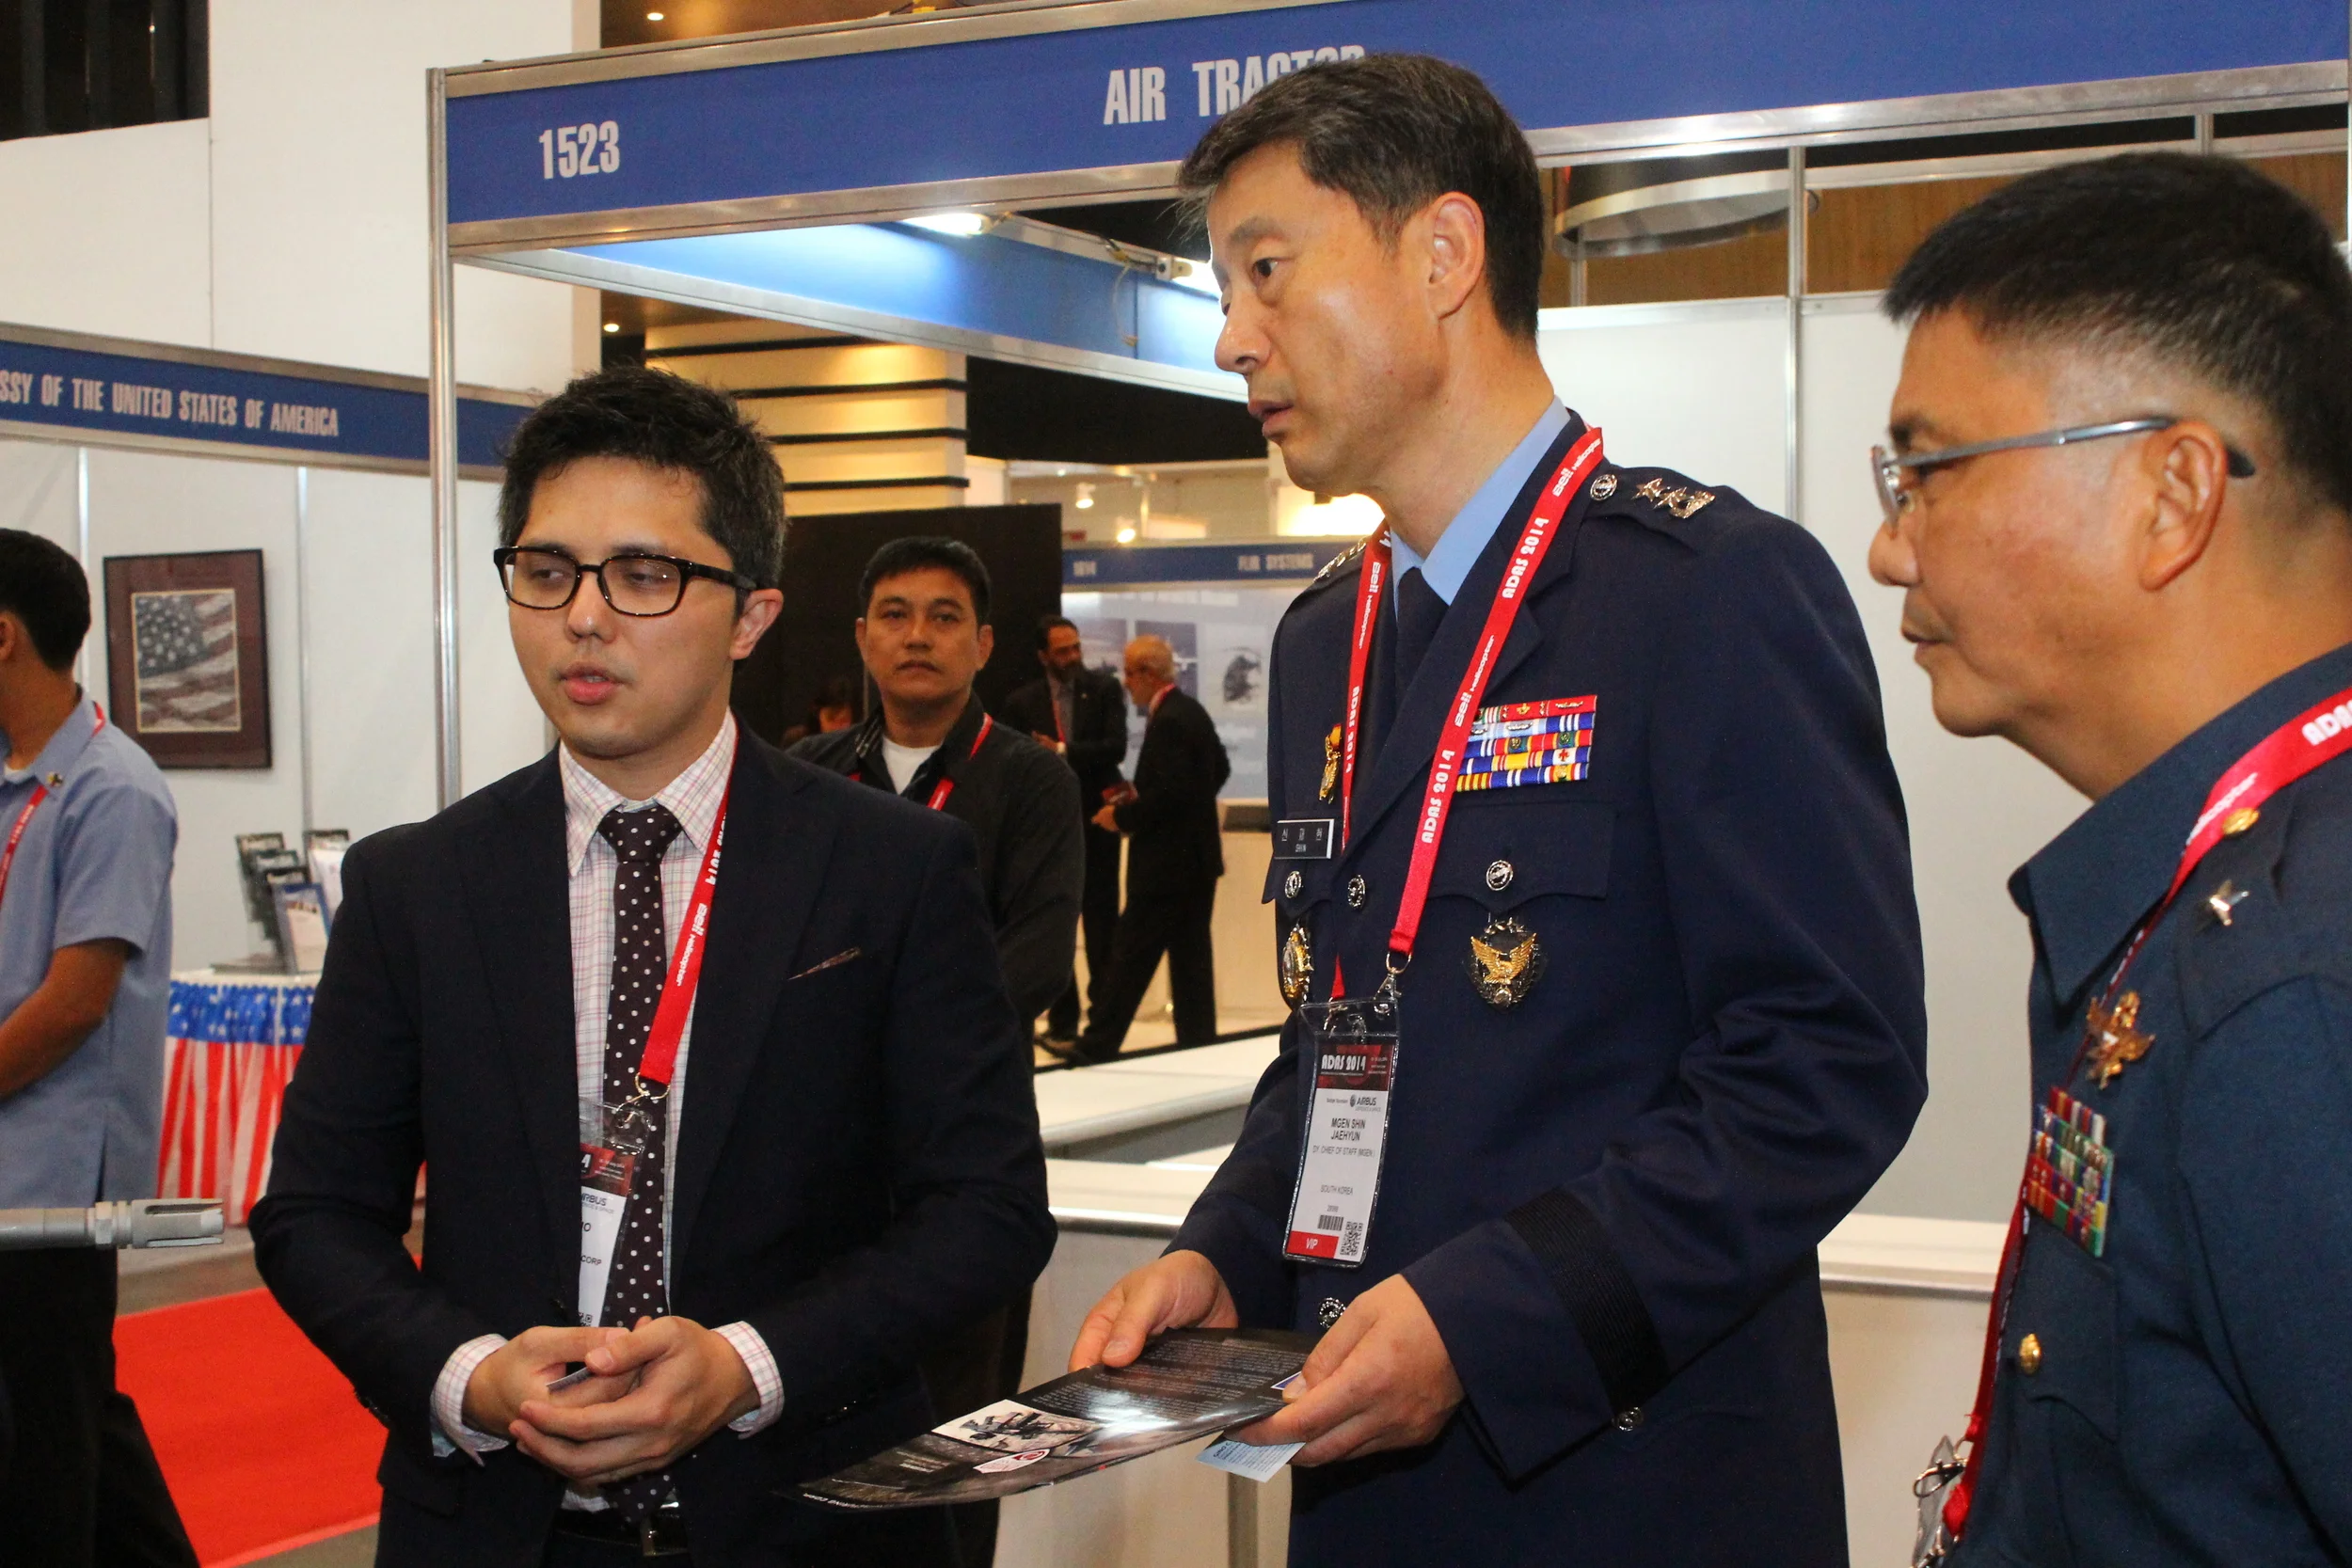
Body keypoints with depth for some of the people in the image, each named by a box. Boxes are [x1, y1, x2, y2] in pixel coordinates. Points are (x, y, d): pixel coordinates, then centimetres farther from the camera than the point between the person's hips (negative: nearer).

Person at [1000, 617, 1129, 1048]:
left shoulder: (1104, 688, 1)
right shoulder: (1022, 702, 3)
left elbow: (1116, 748, -10)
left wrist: (1062, 752, -13)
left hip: (1096, 822, -1)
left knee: (1102, 920, 0)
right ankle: (1062, 1020, 11)